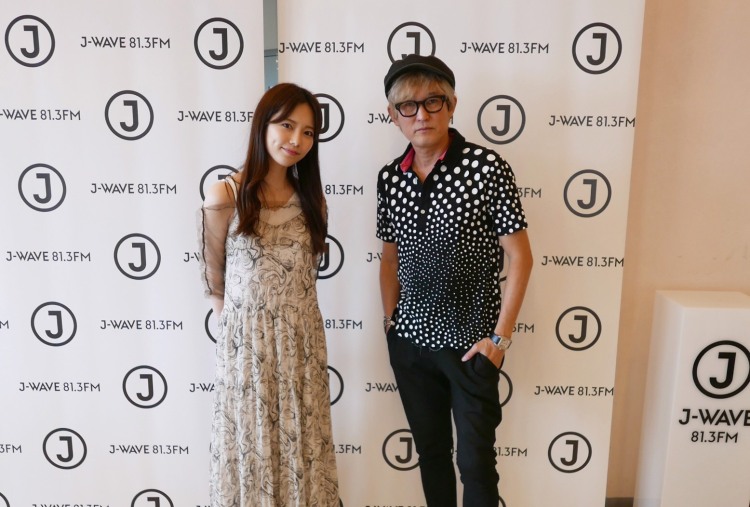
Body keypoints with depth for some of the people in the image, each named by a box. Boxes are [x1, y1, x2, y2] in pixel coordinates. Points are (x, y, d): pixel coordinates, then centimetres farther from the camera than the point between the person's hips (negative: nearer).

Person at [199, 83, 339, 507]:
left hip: (303, 340, 4)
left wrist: (286, 316, 11)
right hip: (247, 341, -3)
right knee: (252, 446, 12)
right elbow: (215, 281, 0)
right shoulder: (224, 197, -11)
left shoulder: (311, 199, 3)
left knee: (304, 445, 14)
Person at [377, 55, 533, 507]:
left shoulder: (487, 168, -14)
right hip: (409, 340, 4)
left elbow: (520, 257, -10)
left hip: (470, 341, -4)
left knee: (476, 461, 9)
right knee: (430, 451, 19)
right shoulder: (390, 177, 1)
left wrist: (500, 337, -11)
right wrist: (390, 320, 7)